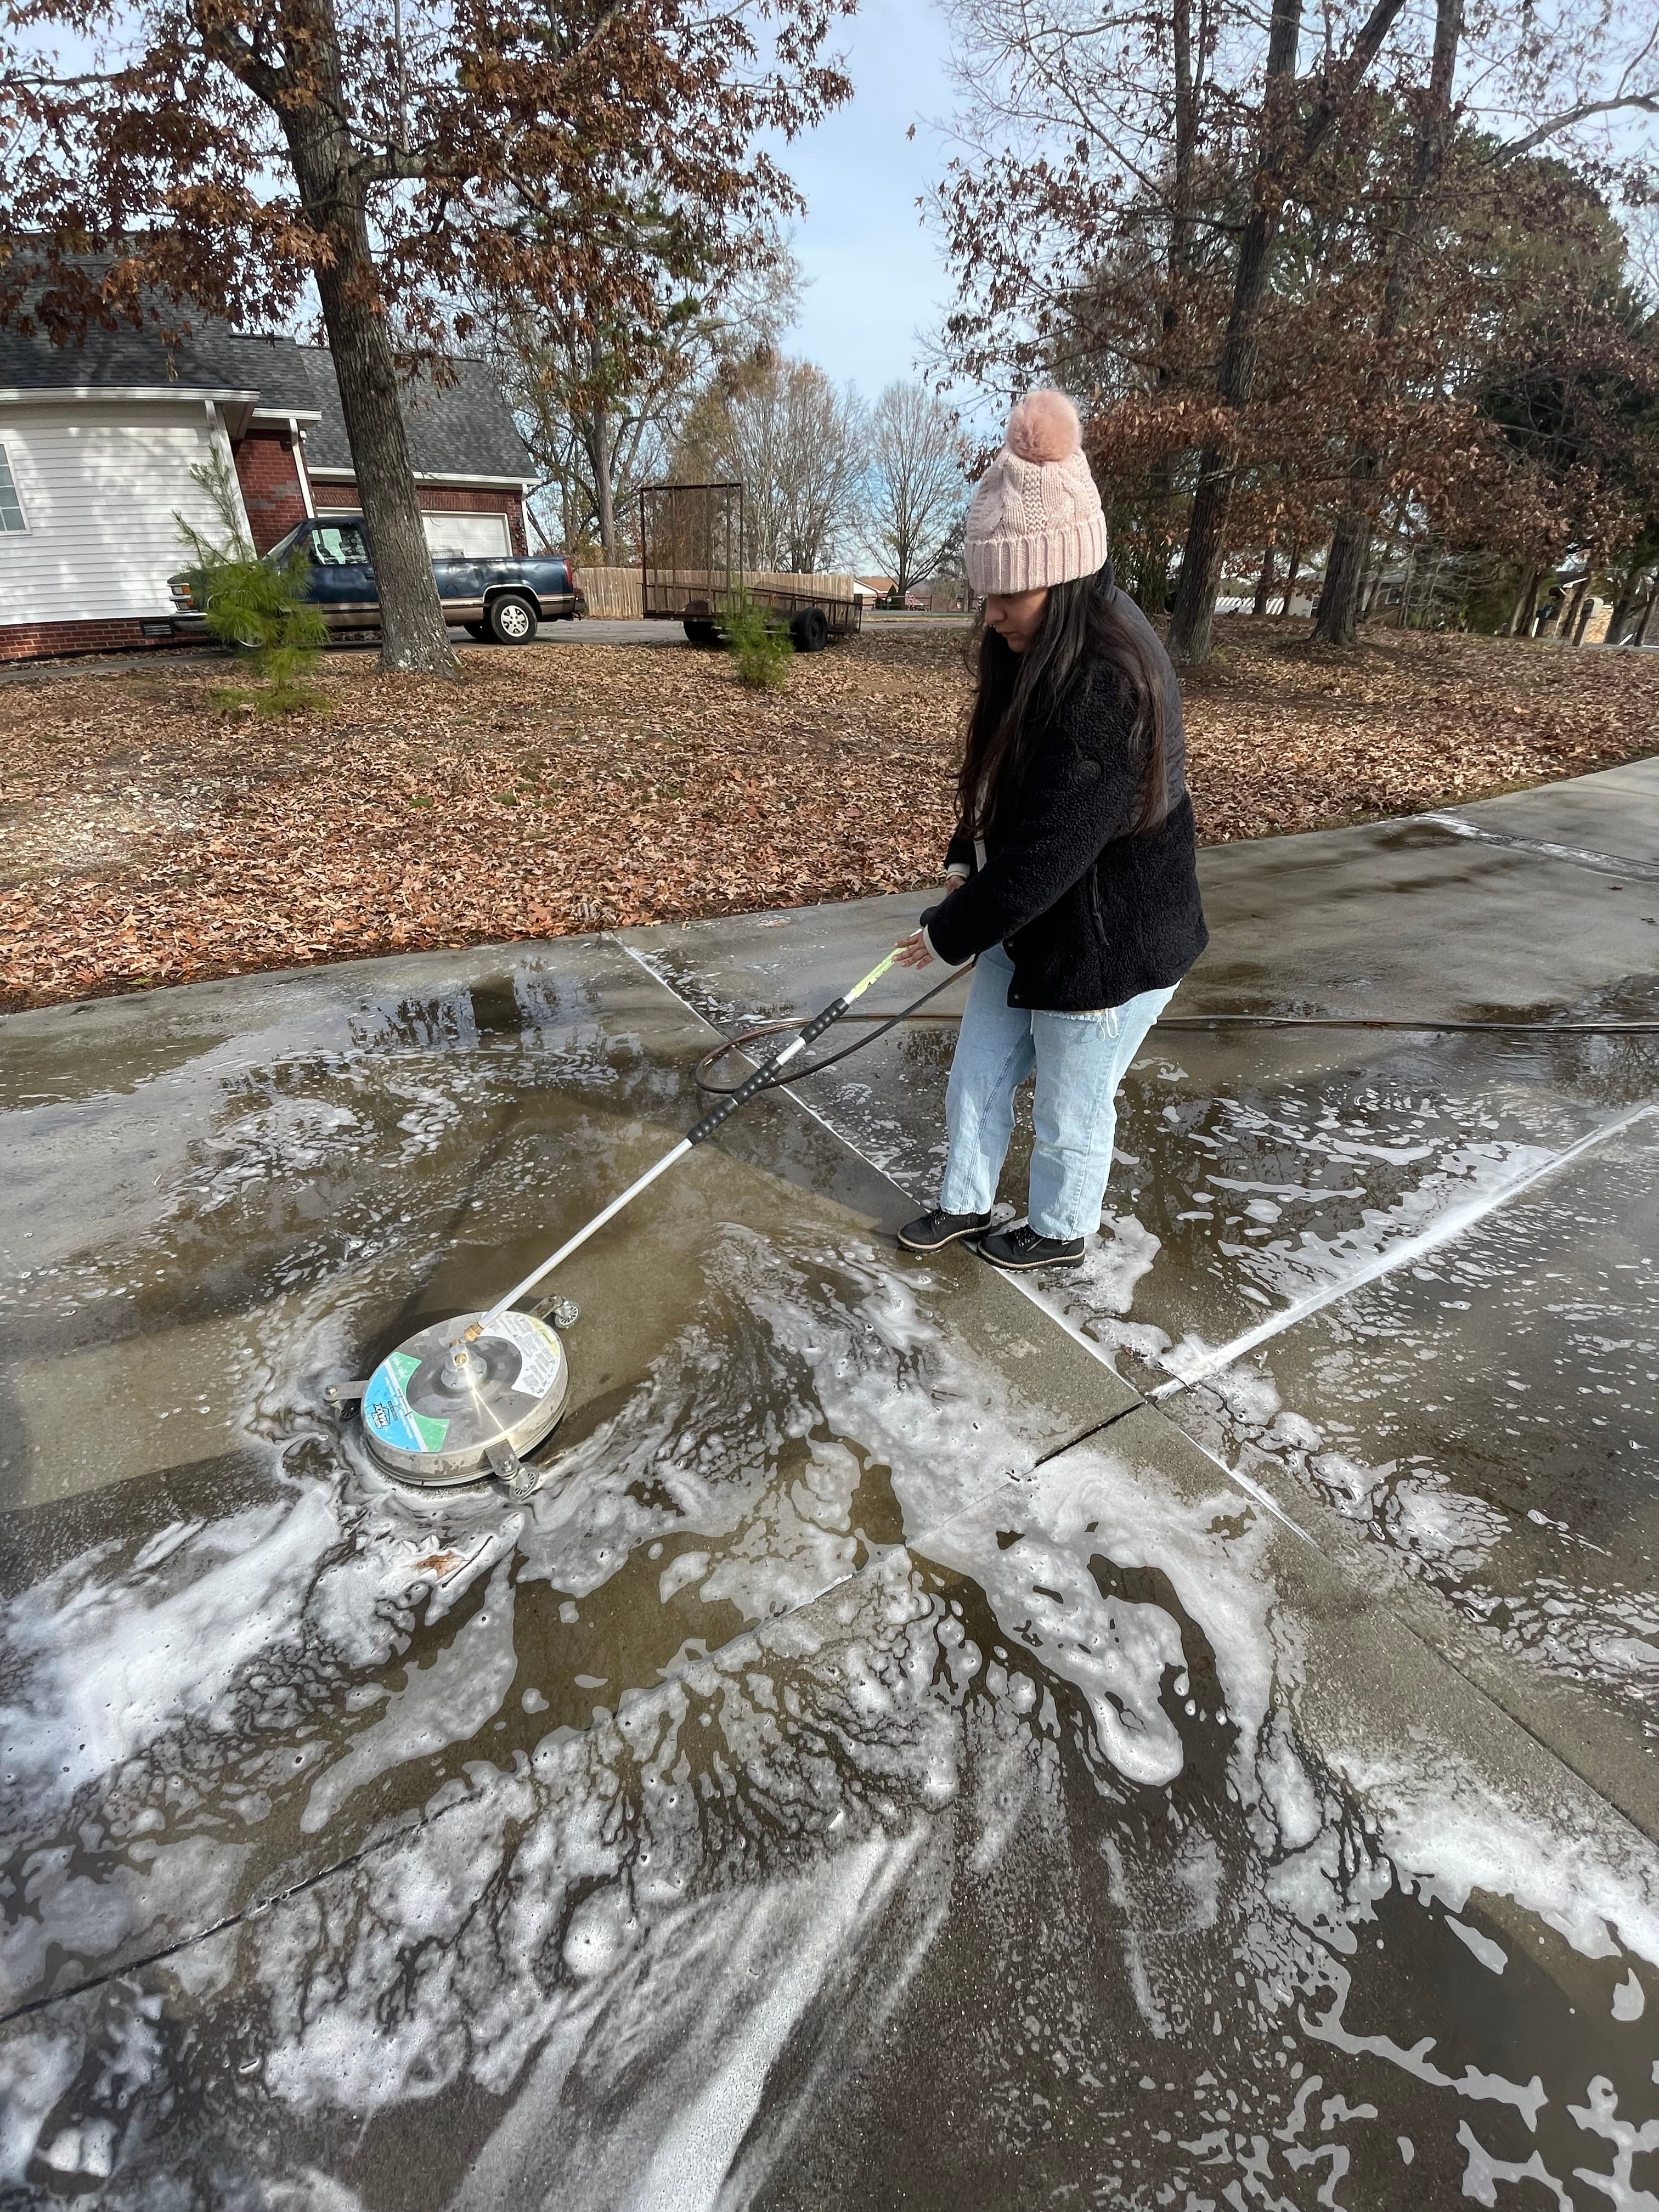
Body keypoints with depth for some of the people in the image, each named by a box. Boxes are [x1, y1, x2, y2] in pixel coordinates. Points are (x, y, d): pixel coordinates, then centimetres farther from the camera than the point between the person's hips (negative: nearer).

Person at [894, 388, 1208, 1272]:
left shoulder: (1110, 686, -29)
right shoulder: (1038, 646, 0)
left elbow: (1049, 852, -30)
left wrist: (950, 932, -19)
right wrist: (966, 862, -2)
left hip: (1110, 944, -9)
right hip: (1033, 922, 9)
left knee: (1071, 1108, 11)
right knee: (976, 1075, 18)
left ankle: (1061, 1232, 37)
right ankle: (965, 1203, 39)